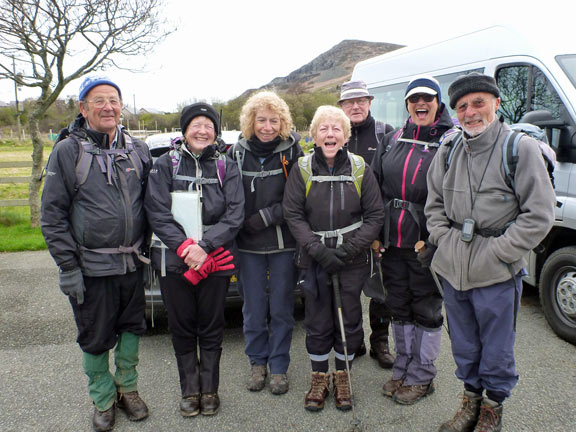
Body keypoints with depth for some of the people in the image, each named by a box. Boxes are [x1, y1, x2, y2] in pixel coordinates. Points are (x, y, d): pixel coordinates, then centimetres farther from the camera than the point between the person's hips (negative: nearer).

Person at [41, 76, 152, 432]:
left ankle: (127, 388, 37)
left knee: (132, 328, 15)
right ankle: (104, 400, 32)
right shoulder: (67, 151, -5)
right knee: (95, 338, 10)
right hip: (91, 267, -3)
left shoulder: (138, 150, 5)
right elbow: (52, 215, -6)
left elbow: (151, 203, 13)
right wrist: (68, 266, -10)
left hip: (133, 264, 3)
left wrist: (146, 247, 7)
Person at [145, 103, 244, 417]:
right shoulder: (166, 165, 2)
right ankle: (190, 391, 28)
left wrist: (205, 246, -17)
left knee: (211, 329, 10)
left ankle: (210, 390, 27)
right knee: (182, 329, 10)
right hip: (175, 261, 0)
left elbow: (234, 214, -5)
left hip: (216, 261, 0)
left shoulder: (226, 167, 4)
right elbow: (157, 212, -6)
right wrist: (184, 247, -17)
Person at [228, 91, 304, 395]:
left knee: (281, 308, 8)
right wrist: (240, 226, -6)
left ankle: (279, 367, 26)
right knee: (253, 309, 10)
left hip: (283, 244, -1)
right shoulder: (237, 153, 2)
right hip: (248, 245, 2)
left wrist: (267, 216, -13)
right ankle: (258, 362, 31)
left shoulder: (292, 151, -3)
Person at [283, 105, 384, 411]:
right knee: (317, 322, 9)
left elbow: (375, 215, -1)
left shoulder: (360, 168, -1)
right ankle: (319, 378, 29)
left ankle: (342, 376, 31)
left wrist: (349, 249, -13)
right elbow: (293, 214, -4)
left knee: (349, 319, 10)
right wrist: (318, 250, -16)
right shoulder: (302, 169, -1)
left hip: (352, 260, 0)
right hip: (314, 259, 0)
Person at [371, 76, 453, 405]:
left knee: (426, 310, 8)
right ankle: (403, 370, 33)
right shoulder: (393, 141, 11)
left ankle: (422, 377, 26)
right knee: (399, 307, 16)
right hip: (392, 242, 5)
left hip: (426, 243, -5)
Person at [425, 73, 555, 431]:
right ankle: (471, 401, 41)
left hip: (497, 273, -4)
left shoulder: (521, 148, -10)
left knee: (496, 348, 11)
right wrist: (445, 239, 1)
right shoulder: (449, 149, 5)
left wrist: (496, 251, -14)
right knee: (463, 344, 20)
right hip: (453, 268, 5)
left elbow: (539, 214, -11)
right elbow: (434, 202, 14)